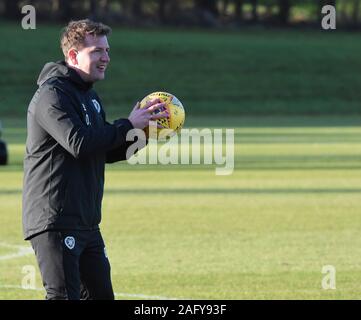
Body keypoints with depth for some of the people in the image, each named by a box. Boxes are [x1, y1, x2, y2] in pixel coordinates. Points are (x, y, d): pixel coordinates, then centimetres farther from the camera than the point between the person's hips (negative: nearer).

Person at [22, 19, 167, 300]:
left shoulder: (89, 96, 19)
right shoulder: (52, 94, -13)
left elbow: (106, 152, 22)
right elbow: (79, 143, -25)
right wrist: (128, 125, -17)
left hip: (86, 222, 10)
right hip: (55, 221, -10)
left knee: (100, 294, 11)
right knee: (64, 296, -14)